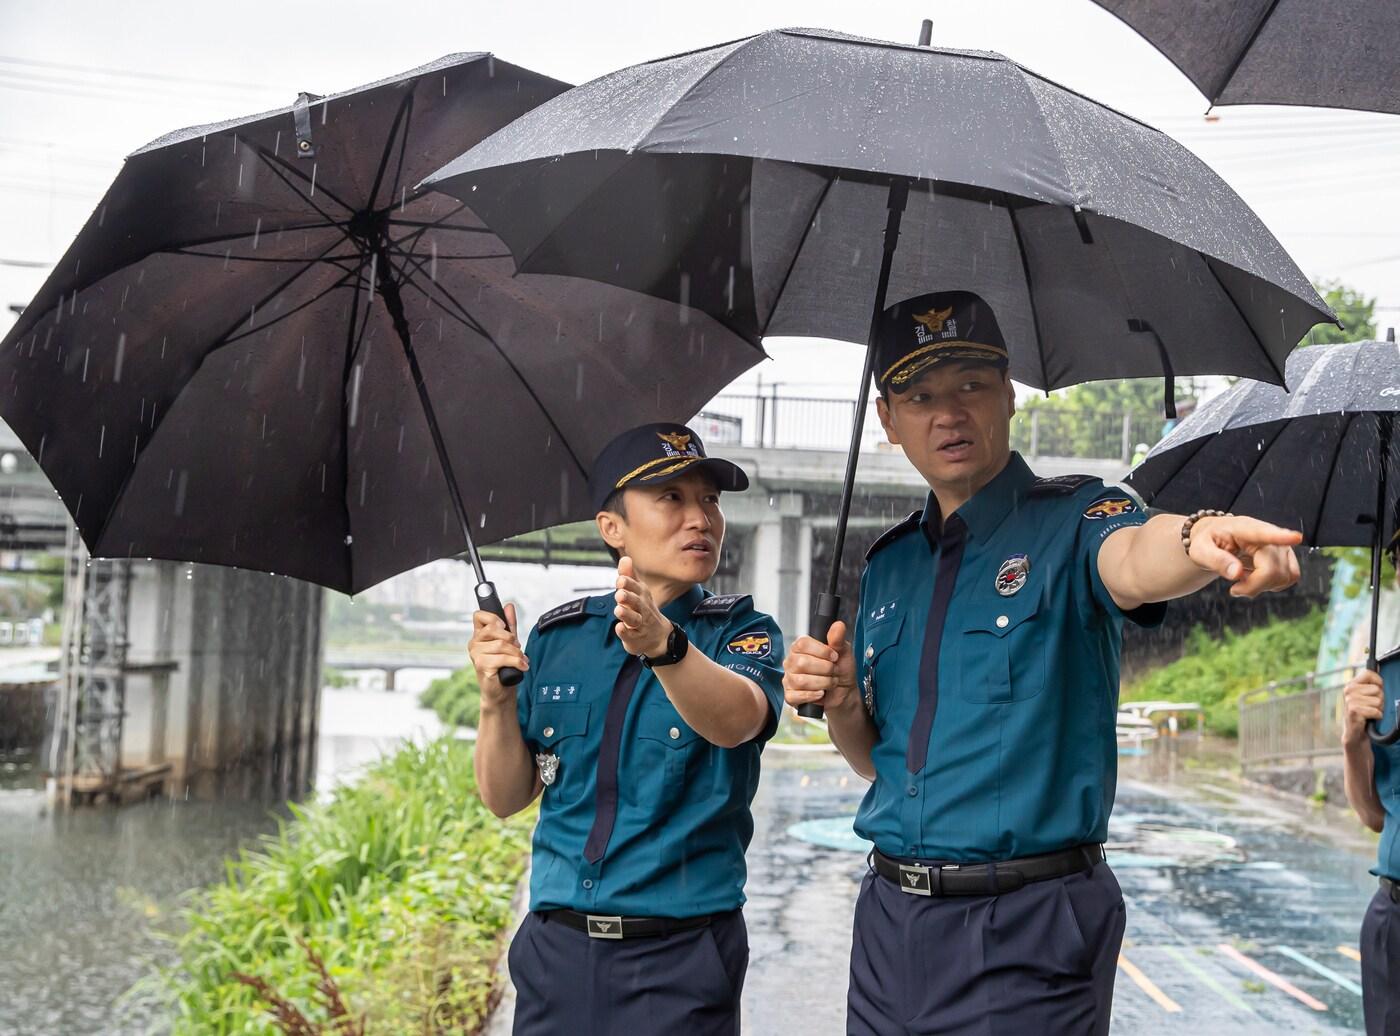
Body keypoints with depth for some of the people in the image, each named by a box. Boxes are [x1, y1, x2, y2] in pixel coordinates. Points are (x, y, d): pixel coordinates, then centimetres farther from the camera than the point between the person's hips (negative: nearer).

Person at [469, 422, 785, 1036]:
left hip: (680, 959, -2)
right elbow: (506, 799, 6)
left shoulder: (741, 632, -3)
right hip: (556, 948, 3)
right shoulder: (557, 636, 4)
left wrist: (665, 643, -44)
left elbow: (735, 720, -26)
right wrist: (497, 701, -12)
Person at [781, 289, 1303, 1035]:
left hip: (1027, 932, -5)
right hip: (888, 918, 5)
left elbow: (1131, 561, -30)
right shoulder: (890, 564, 9)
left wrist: (1197, 538, -52)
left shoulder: (1071, 519, -6)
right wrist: (838, 702, -5)